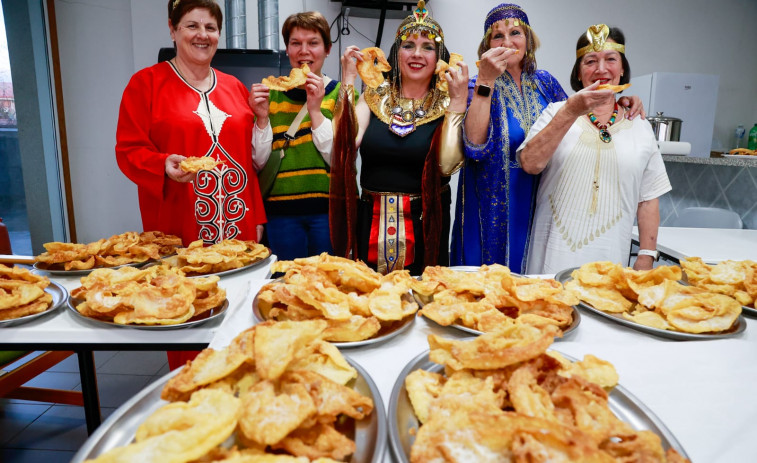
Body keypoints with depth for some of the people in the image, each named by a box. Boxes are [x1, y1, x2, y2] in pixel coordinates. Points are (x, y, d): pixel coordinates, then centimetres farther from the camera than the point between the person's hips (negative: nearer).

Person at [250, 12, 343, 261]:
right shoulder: (272, 94, 8)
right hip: (281, 211, 2)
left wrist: (315, 111, -16)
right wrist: (262, 118, -9)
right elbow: (260, 163, 4)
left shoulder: (340, 93, 2)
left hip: (328, 209, -1)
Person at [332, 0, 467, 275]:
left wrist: (458, 102, -15)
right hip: (372, 221, 2)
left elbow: (448, 165, -16)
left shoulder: (446, 104, -1)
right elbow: (346, 146, -11)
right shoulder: (374, 98, 4)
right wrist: (348, 80, -8)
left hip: (425, 223, -1)